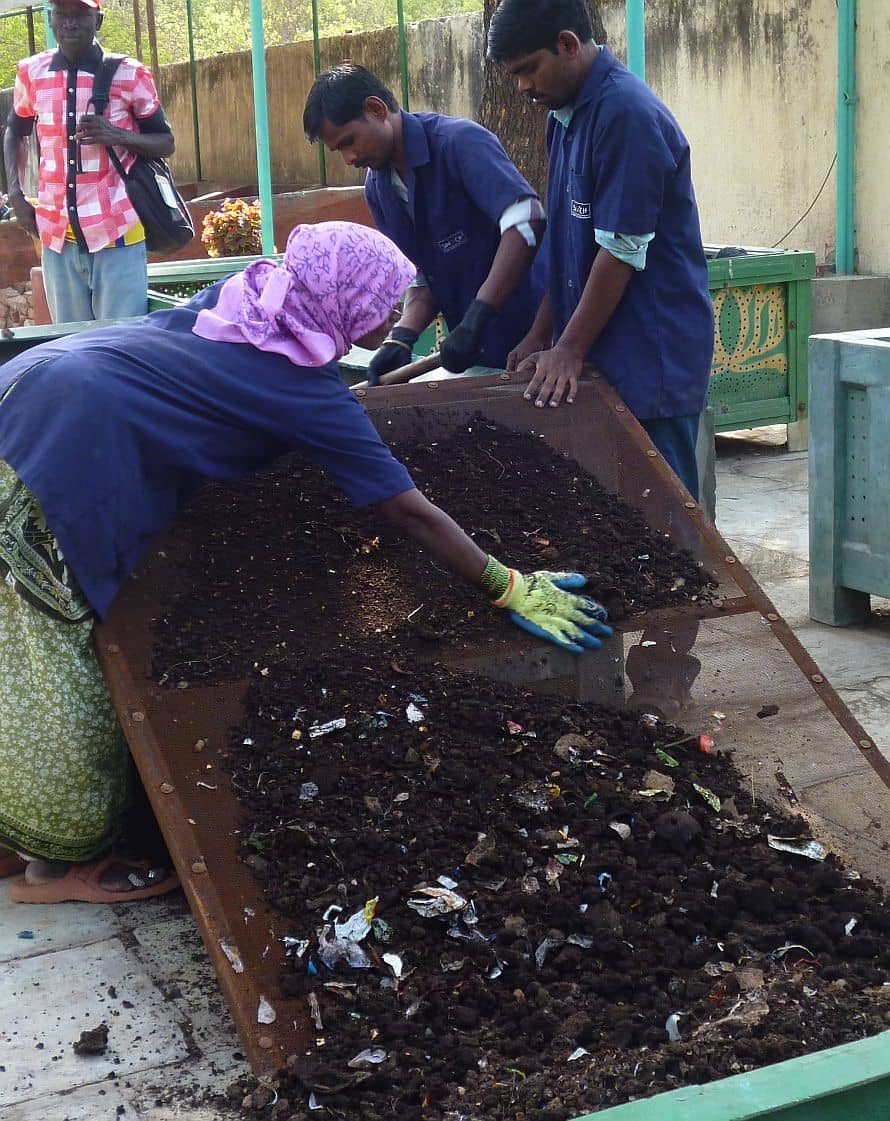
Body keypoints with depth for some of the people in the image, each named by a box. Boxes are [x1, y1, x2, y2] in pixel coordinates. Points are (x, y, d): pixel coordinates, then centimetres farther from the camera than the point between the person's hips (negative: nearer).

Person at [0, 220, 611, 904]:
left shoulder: (253, 292, 11)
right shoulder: (308, 387, -9)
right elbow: (410, 512, -8)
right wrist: (510, 590, -2)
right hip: (58, 456, -9)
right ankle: (59, 864, 16)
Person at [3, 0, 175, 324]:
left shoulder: (129, 74, -2)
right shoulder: (31, 72, 7)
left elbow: (166, 142, 5)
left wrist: (117, 136, -15)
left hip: (116, 231, -3)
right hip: (56, 235, 3)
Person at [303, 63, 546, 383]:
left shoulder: (459, 142, -17)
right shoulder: (377, 189, 6)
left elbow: (526, 222, -31)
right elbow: (421, 280, 7)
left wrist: (475, 320, -34)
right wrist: (401, 339, -13)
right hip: (473, 349, 7)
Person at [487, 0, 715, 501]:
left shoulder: (628, 115, -17)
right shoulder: (566, 113, 12)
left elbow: (622, 250, -18)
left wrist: (570, 350, -13)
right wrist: (543, 335, 12)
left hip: (653, 356, -9)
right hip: (599, 349, 9)